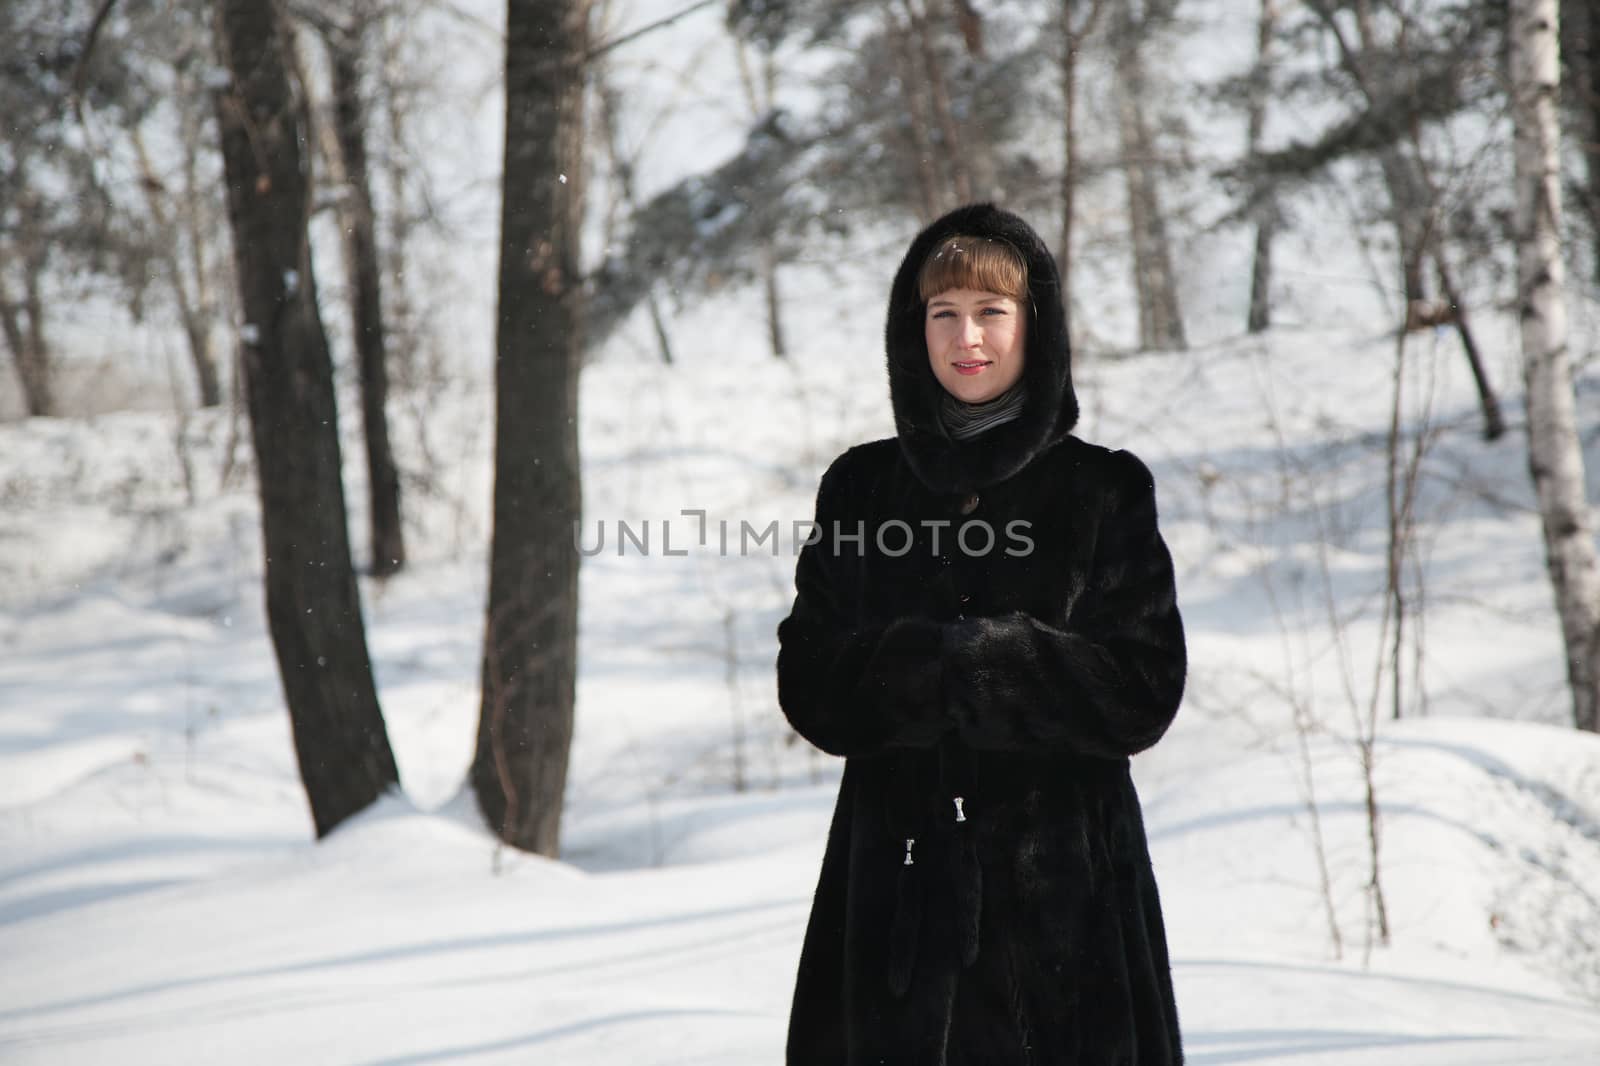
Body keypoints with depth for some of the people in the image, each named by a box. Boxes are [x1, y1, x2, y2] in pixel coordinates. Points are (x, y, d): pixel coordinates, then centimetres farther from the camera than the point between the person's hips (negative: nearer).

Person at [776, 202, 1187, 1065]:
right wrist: (932, 662, -14)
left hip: (1064, 888, -1)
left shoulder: (1103, 491, 4)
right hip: (897, 886, 2)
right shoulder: (860, 489, 10)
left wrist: (980, 660, -14)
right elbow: (809, 686, 3)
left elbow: (1145, 691, -4)